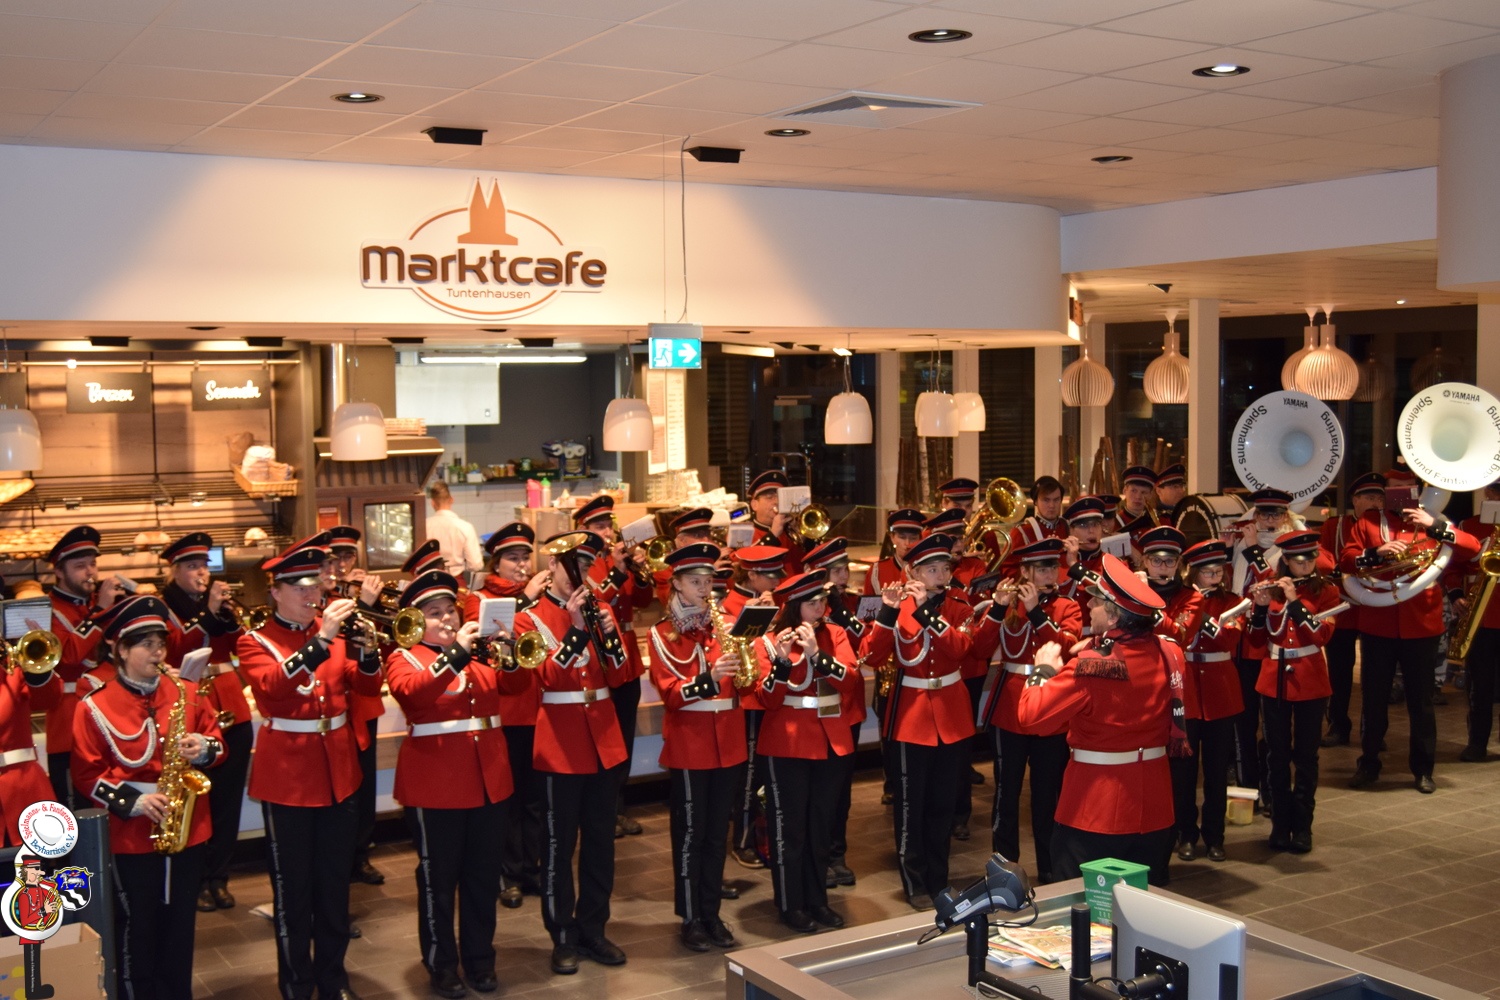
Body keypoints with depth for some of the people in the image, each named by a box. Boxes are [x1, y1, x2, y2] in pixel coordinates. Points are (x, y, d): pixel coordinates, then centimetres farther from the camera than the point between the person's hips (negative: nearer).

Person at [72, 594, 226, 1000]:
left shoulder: (186, 692, 3)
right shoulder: (95, 707, -8)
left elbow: (216, 740, 9)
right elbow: (87, 773, -7)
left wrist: (204, 749, -14)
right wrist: (132, 801, -19)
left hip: (187, 828, 4)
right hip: (130, 835, -3)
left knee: (180, 924, 14)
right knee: (136, 928, 6)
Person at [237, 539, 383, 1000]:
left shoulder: (334, 631, 7)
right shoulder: (255, 643, -5)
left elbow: (367, 686, -1)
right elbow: (272, 686, -26)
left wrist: (364, 646, -20)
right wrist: (321, 640, -34)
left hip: (338, 773, 4)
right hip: (286, 778, -4)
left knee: (335, 882, 13)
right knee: (292, 887, 5)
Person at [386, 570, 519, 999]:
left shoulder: (480, 652, 12)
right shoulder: (403, 658, -3)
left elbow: (516, 683, 1)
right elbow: (410, 691, -24)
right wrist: (456, 653, -32)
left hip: (488, 779, 5)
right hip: (434, 784, -5)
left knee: (483, 875, 12)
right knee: (438, 878, 4)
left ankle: (480, 958, 25)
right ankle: (441, 964, 17)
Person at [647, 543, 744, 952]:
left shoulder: (723, 626, 9)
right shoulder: (663, 633, -6)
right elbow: (671, 693, -14)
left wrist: (740, 668, -17)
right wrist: (709, 678, -31)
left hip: (727, 742, 5)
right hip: (688, 745, -5)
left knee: (717, 831, 11)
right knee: (690, 832, 2)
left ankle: (712, 913, 21)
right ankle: (690, 919, 12)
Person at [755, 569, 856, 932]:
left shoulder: (834, 635, 5)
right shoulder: (768, 642, -5)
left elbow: (848, 676, -11)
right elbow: (768, 699, -14)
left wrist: (816, 653, -25)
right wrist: (782, 661, -28)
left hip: (830, 741, 4)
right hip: (787, 744, -4)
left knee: (821, 824, 13)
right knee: (789, 826, 2)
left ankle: (817, 899, 25)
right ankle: (791, 905, 14)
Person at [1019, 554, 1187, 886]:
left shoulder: (1092, 666, -21)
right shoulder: (1167, 652, -4)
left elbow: (1030, 717, -20)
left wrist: (1044, 669, -4)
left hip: (1095, 810, -6)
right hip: (1153, 805, 6)